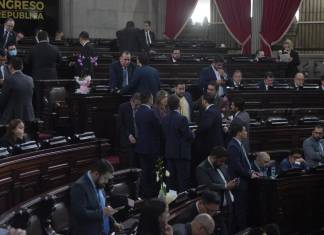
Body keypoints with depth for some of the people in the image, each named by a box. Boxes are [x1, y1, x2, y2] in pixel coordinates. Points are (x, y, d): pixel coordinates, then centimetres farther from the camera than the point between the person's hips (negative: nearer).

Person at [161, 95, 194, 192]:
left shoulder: (164, 119, 2)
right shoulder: (182, 119, -17)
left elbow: (164, 136, 8)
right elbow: (189, 136, -14)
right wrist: (192, 134, 7)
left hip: (169, 153, 6)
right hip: (182, 153, -6)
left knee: (171, 180, 12)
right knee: (183, 181, -1)